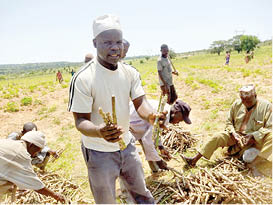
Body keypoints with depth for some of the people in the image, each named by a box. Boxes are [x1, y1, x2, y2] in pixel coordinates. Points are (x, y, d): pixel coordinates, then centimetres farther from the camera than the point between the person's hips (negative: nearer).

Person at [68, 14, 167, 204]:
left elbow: (140, 102, -10)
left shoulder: (130, 72, -5)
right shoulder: (83, 78, -22)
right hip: (99, 153, -4)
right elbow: (81, 120, -21)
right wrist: (99, 131, -43)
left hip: (127, 145, 5)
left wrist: (152, 115, -34)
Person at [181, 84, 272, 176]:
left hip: (256, 139, 0)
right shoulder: (236, 104, 1)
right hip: (237, 135, 0)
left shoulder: (266, 106, -8)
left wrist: (253, 136, -22)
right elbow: (229, 122, 9)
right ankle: (195, 159, -27)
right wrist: (233, 133, -11)